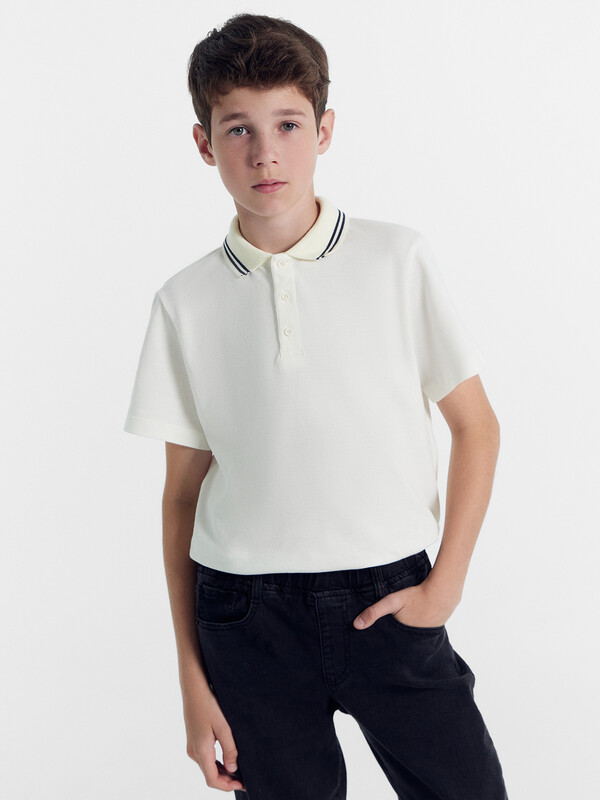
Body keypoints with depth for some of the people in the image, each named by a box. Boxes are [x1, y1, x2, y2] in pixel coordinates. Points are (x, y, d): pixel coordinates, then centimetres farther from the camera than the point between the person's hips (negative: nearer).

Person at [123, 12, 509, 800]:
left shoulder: (399, 259, -3)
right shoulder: (186, 302, 0)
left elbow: (477, 426, 4)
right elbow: (182, 493, 4)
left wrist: (444, 586, -4)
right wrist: (193, 677, 5)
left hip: (387, 604, 0)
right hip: (248, 619, 1)